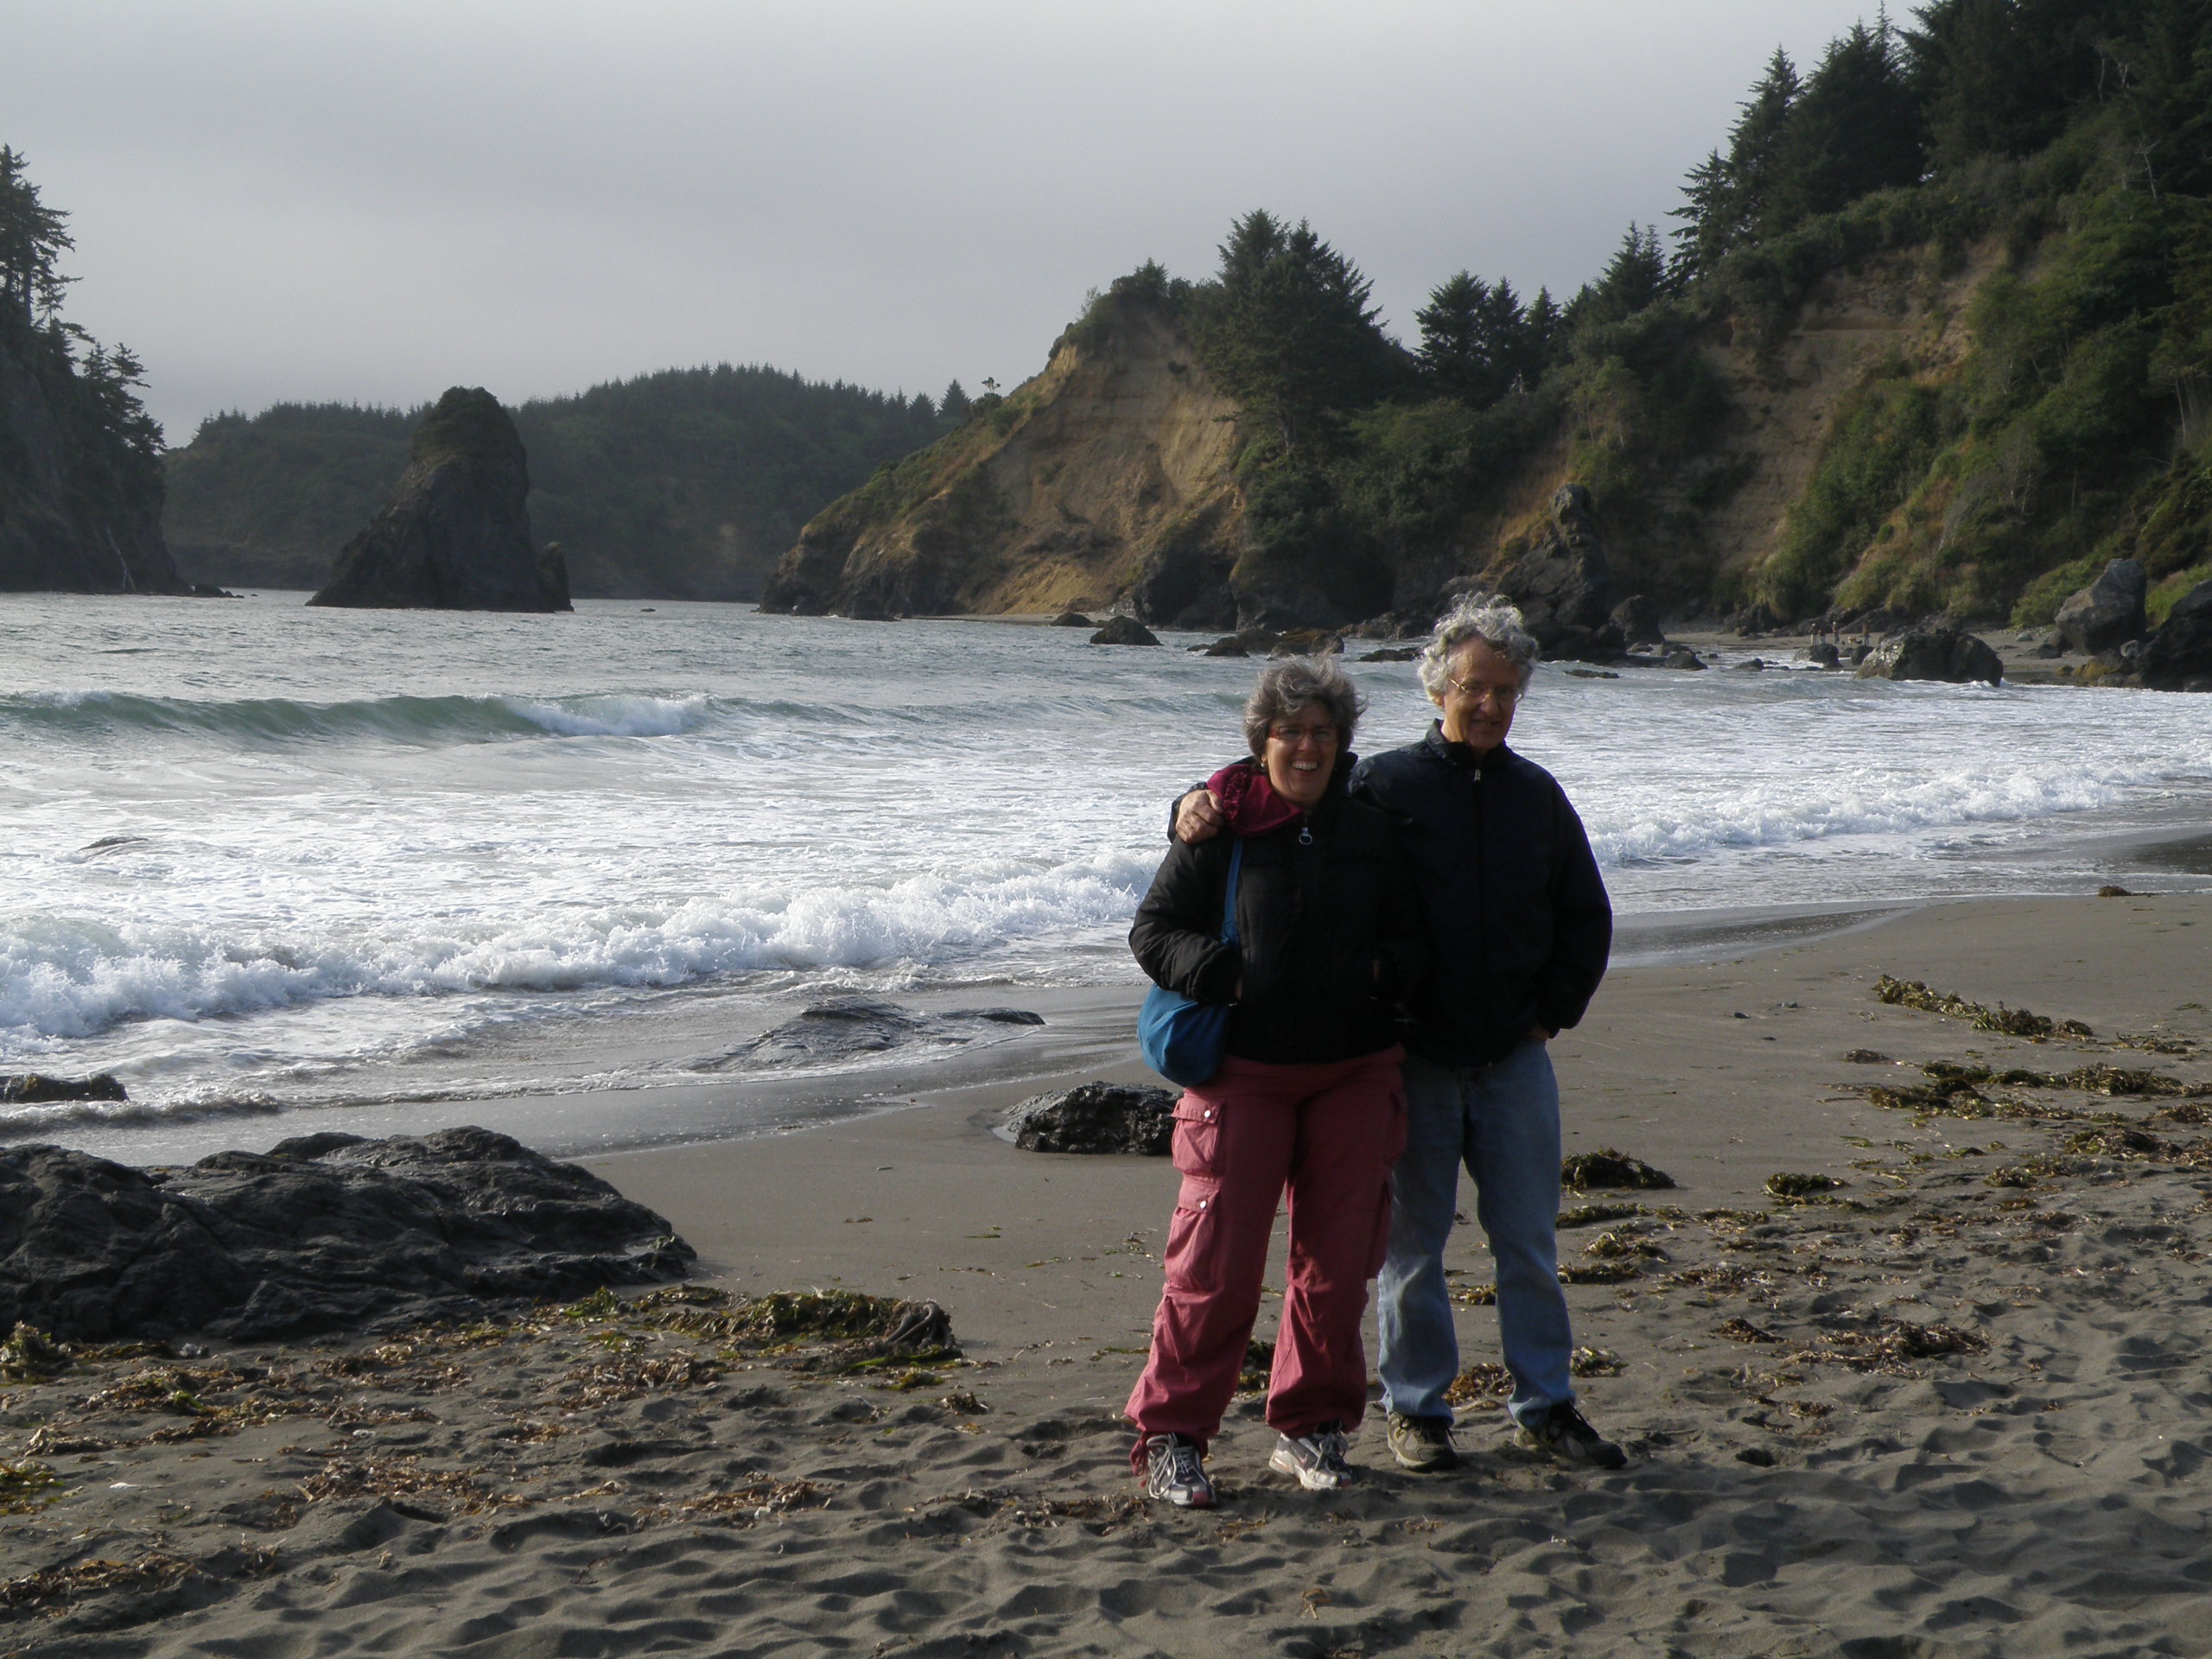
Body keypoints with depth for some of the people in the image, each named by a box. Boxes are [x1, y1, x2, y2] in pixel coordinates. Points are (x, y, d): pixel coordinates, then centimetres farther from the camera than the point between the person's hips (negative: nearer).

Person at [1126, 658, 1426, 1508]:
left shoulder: (1371, 831, 8)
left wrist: (1384, 969, -8)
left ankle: (1310, 1427, 22)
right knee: (1216, 1259, -7)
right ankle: (1170, 1435, 3)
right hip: (1243, 1073, -4)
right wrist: (1223, 973, -17)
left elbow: (1412, 937, 15)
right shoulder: (1219, 828, -2)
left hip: (1353, 1074, 4)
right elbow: (1153, 930, -1)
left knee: (1338, 1258, 8)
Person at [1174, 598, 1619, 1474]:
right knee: (1410, 1243, 5)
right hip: (1414, 1059, -3)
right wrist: (1201, 808, -20)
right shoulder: (1383, 786, -3)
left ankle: (1546, 1407, 20)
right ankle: (1416, 1408, 18)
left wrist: (1553, 1009, 8)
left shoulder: (1537, 795, 8)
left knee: (1529, 1241, 8)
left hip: (1513, 1057, 3)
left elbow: (1587, 916, 17)